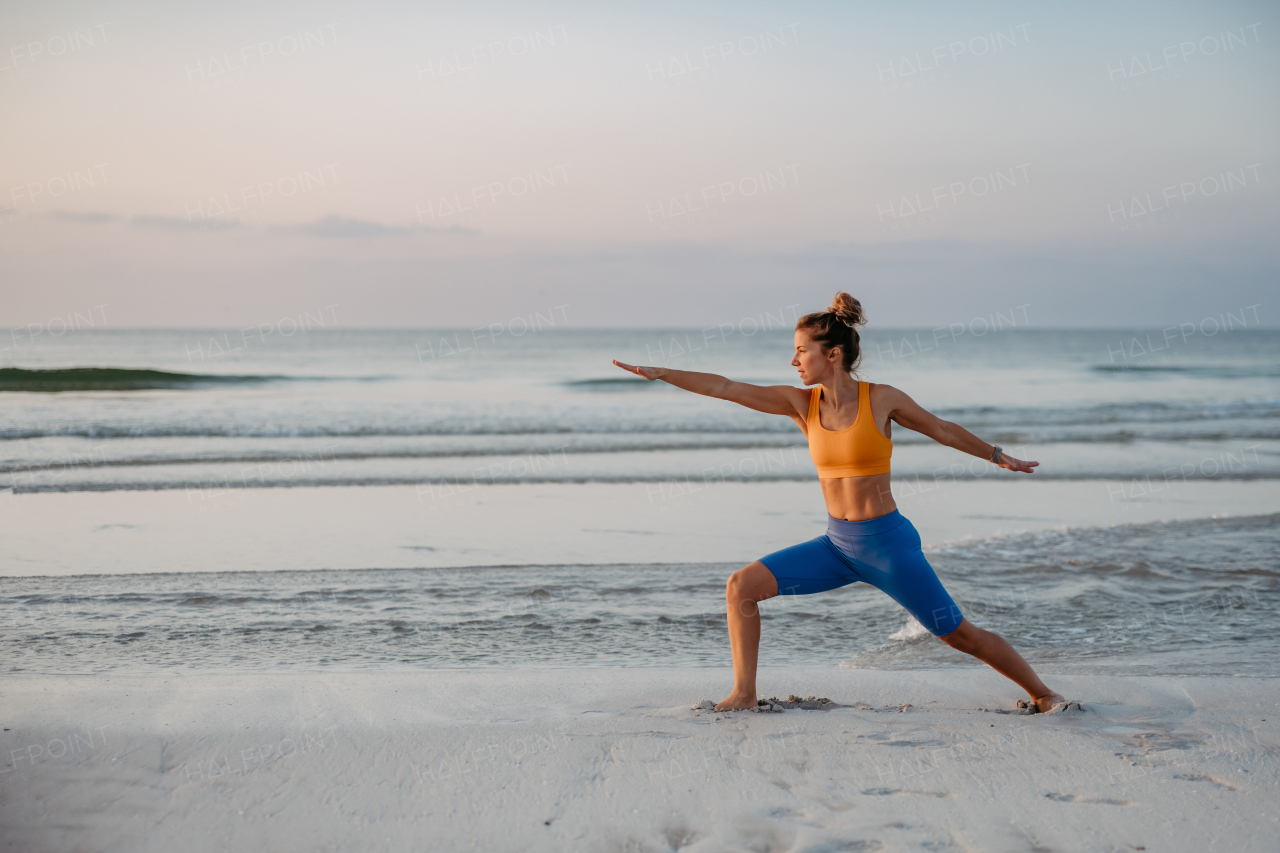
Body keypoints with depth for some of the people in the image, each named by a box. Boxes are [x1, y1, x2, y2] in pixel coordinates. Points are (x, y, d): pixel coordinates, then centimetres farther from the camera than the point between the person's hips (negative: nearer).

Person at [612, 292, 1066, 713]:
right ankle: (744, 693, 3)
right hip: (836, 544, 4)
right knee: (741, 585, -7)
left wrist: (998, 456, 18)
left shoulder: (881, 399, -9)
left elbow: (942, 429, 6)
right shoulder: (801, 403, 0)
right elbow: (725, 387, -4)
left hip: (888, 543, -4)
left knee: (960, 635, 0)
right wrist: (658, 373, -9)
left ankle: (1043, 693, 21)